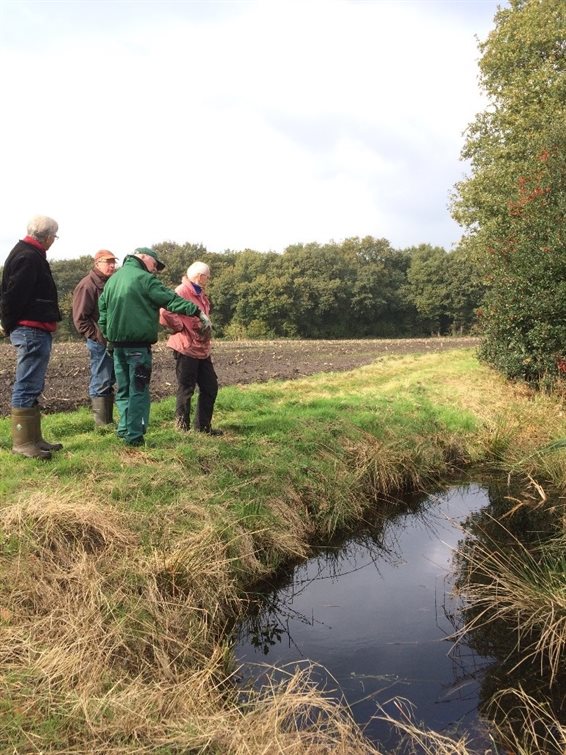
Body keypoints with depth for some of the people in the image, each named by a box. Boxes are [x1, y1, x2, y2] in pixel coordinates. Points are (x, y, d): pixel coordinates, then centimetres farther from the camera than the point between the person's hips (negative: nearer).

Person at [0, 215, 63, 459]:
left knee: (32, 386, 14)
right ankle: (22, 442, -1)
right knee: (28, 386, -6)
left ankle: (33, 438, 22)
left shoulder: (29, 255, 18)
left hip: (36, 331, 11)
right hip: (32, 331, -11)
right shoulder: (28, 257, -15)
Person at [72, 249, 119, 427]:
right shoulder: (87, 285, -9)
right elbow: (80, 318, -14)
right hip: (99, 343, -8)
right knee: (100, 384, -4)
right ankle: (102, 424, 1)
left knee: (109, 382, 13)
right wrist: (98, 337, -17)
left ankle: (108, 421, 21)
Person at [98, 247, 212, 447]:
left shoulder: (112, 279, 15)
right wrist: (198, 312, -13)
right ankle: (134, 436, -2)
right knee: (139, 391, -2)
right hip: (138, 344, -7)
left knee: (123, 389, 16)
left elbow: (102, 310, 18)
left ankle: (124, 429, 17)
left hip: (117, 344, 7)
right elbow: (172, 300, -15)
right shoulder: (144, 278, -9)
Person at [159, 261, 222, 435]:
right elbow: (165, 314, -27)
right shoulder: (182, 292, -15)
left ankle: (203, 426, 22)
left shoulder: (201, 295, 16)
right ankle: (182, 427, 11)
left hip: (202, 349, 10)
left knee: (210, 387, 12)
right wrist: (179, 328, -14)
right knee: (186, 390, 0)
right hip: (186, 349, -9)